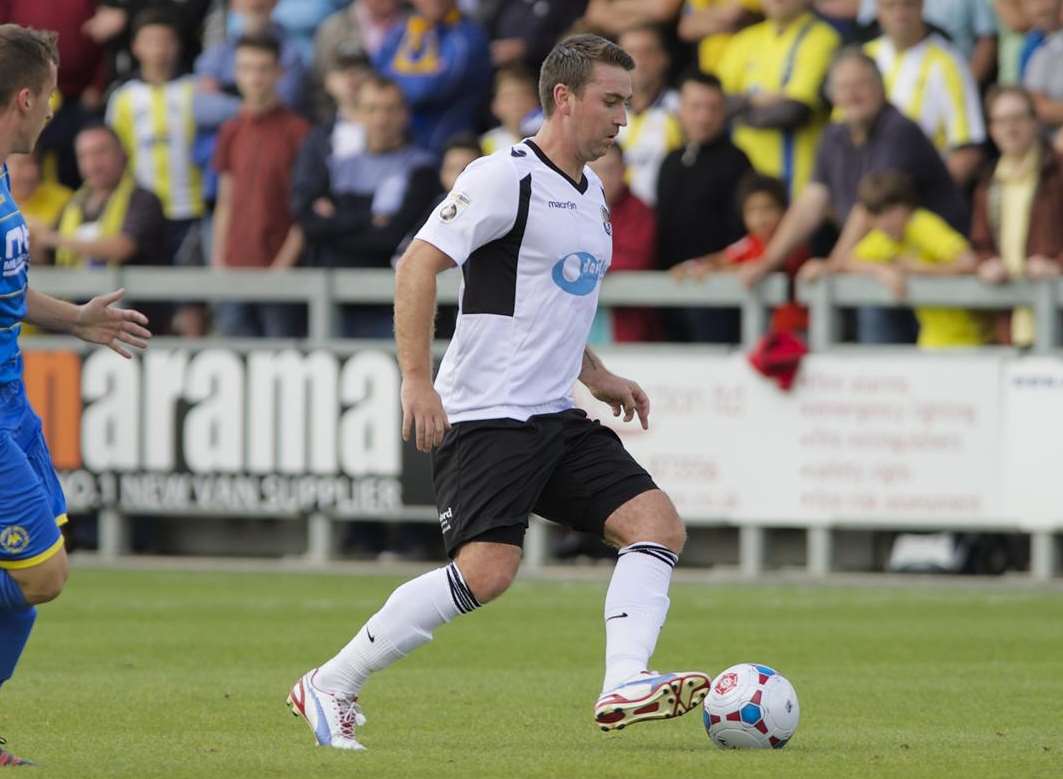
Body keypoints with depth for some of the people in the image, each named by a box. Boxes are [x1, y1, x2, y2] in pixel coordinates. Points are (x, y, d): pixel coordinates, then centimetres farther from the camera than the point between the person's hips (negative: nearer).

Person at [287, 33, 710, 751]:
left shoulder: (591, 193, 18)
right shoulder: (507, 178, -10)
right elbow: (419, 264, -16)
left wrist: (600, 378, 23)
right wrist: (418, 379, -23)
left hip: (555, 420, 9)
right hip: (485, 416, -9)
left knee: (659, 526, -6)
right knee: (488, 570, -20)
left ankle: (624, 687, -19)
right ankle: (330, 688, -7)